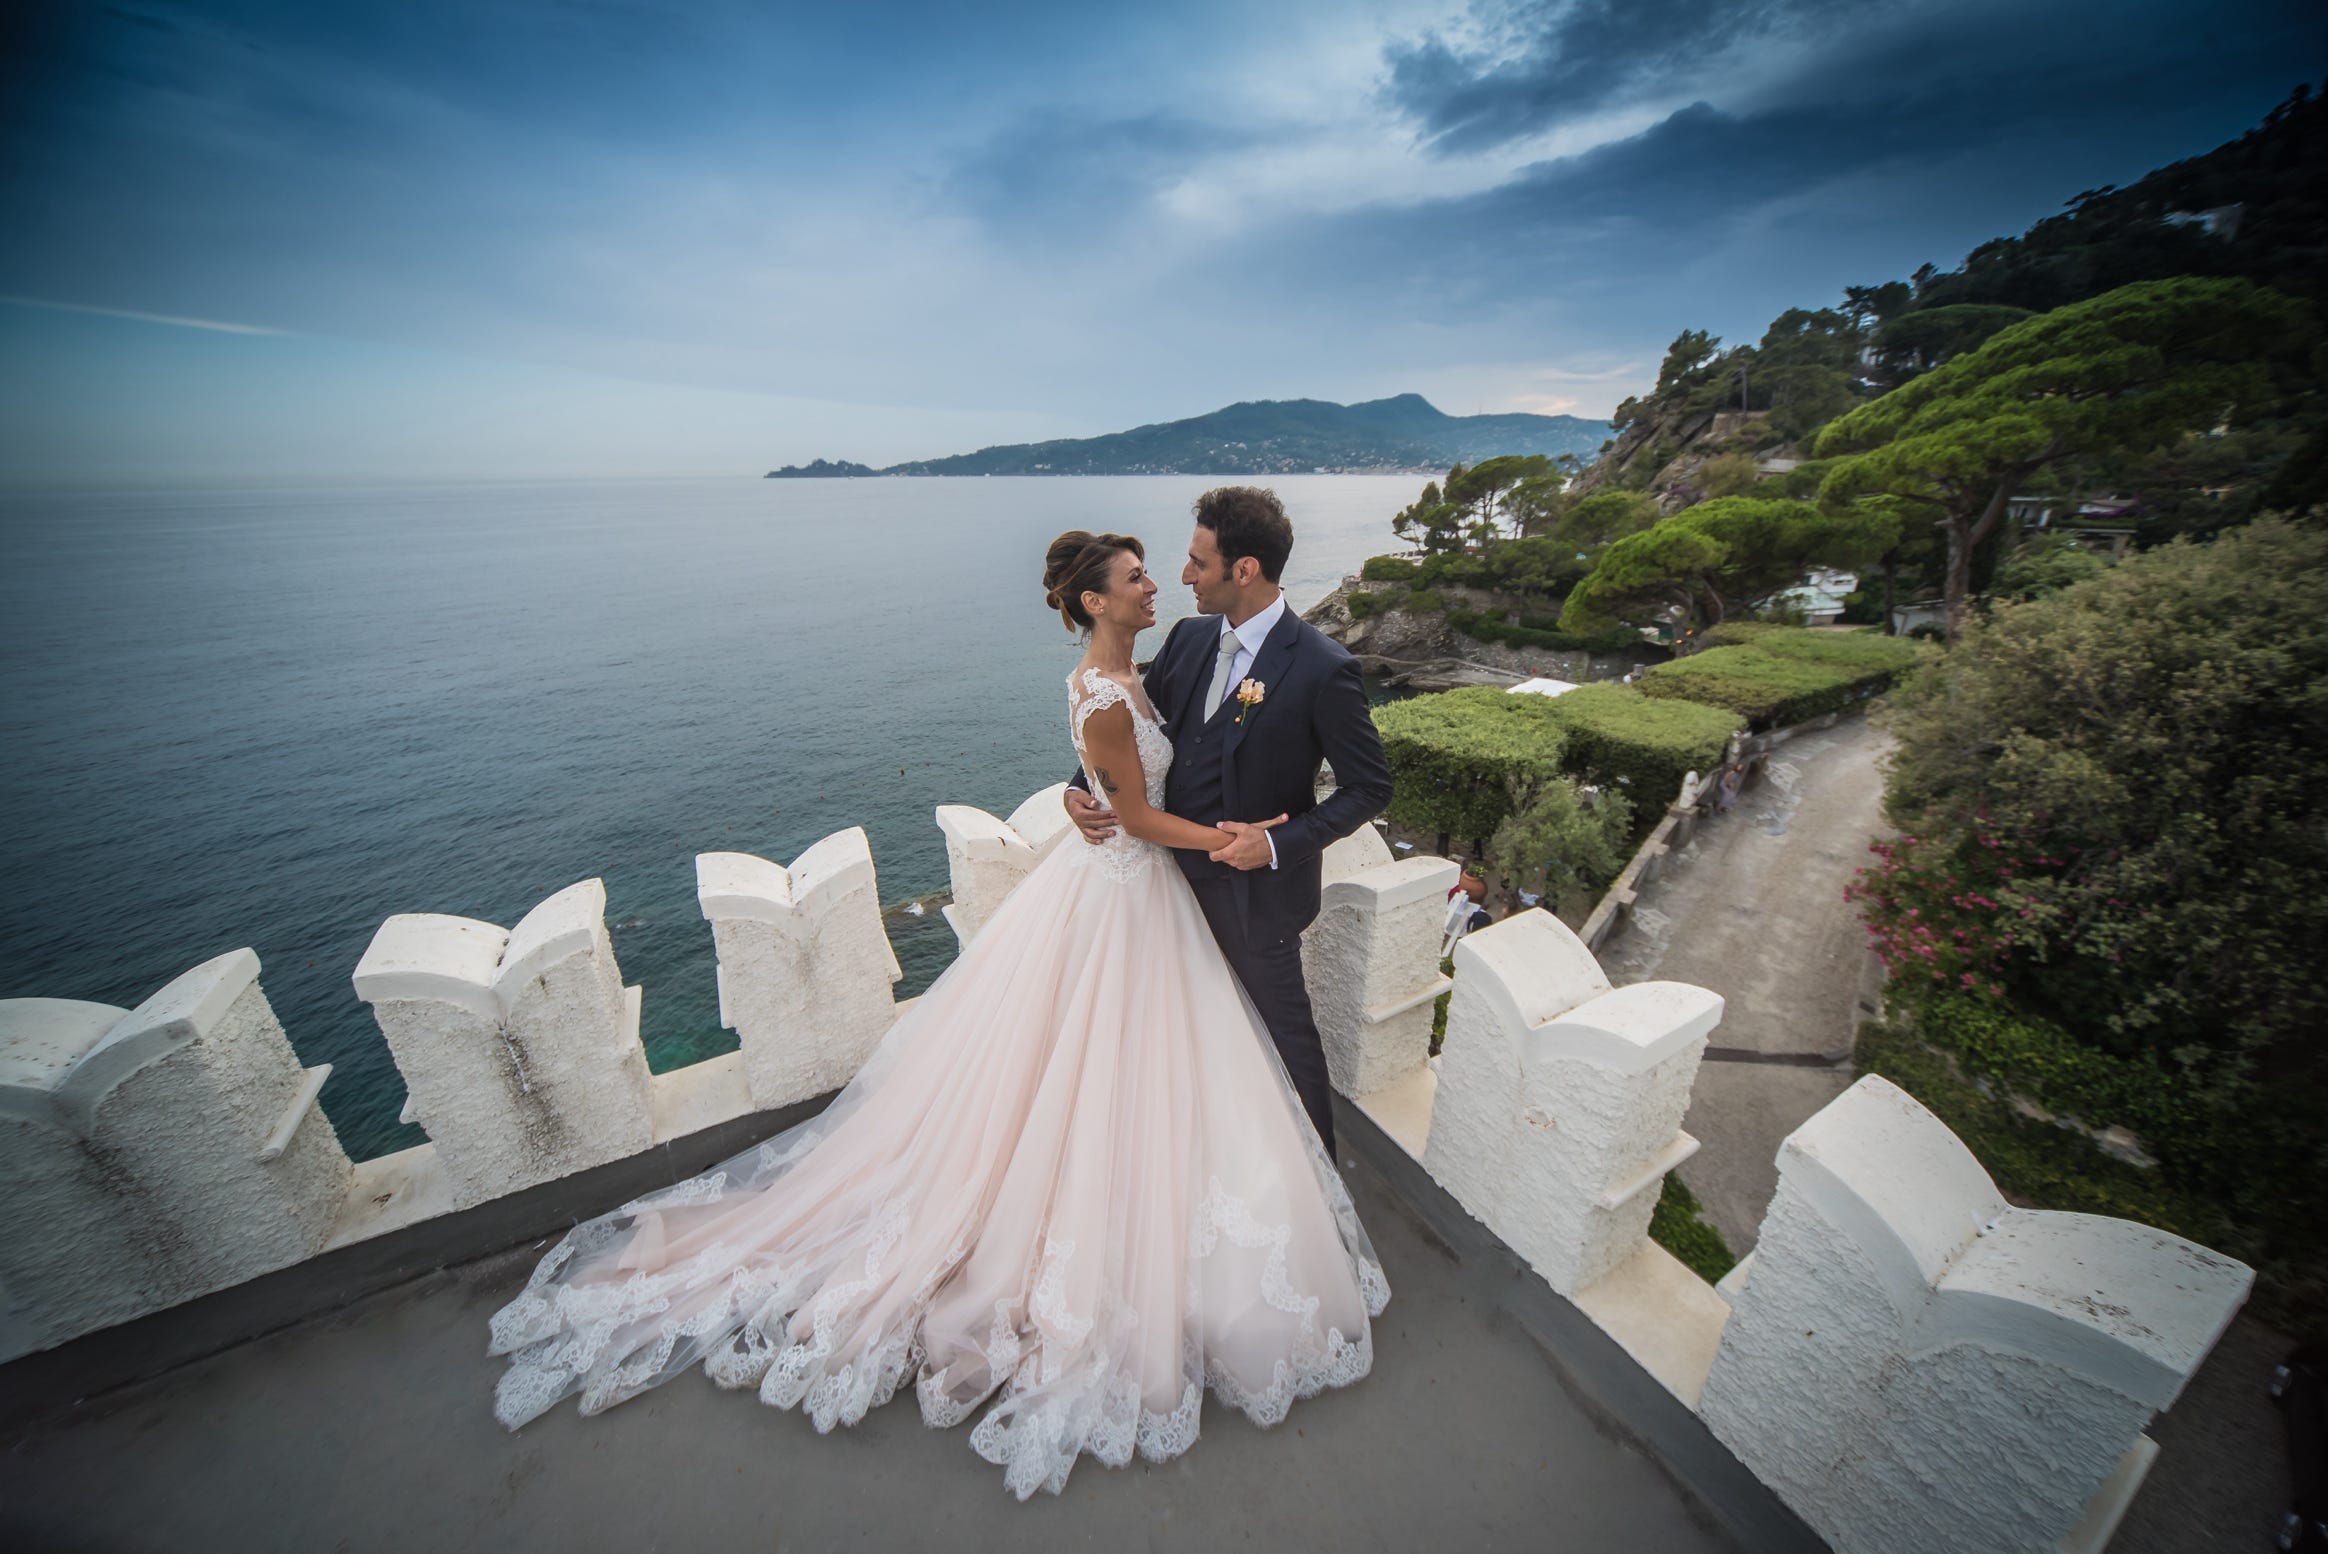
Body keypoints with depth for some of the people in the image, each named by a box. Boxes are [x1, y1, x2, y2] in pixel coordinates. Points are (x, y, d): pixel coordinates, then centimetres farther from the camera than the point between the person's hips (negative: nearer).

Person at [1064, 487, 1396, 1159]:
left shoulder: (1323, 668, -22)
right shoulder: (1189, 638, -3)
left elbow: (1370, 787, -14)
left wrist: (1277, 844, -24)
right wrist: (1080, 788, -9)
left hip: (1253, 889, -6)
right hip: (1183, 870, 7)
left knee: (1283, 1022, 16)